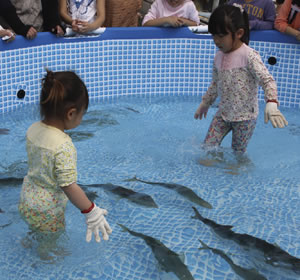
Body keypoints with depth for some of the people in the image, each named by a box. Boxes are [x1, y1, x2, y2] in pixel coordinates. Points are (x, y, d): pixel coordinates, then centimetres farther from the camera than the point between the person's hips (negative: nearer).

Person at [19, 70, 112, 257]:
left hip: (27, 202, 7)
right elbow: (69, 186, -31)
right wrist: (92, 212, -22)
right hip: (47, 213, -7)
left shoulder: (33, 130, -10)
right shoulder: (63, 146, -34)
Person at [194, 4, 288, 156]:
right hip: (223, 113, 6)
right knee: (208, 148, 1)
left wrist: (271, 103, -41)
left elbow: (267, 80, -25)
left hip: (245, 116, -6)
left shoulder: (248, 55, -18)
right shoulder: (219, 56, 4)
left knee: (239, 153, 4)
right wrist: (205, 103, 27)